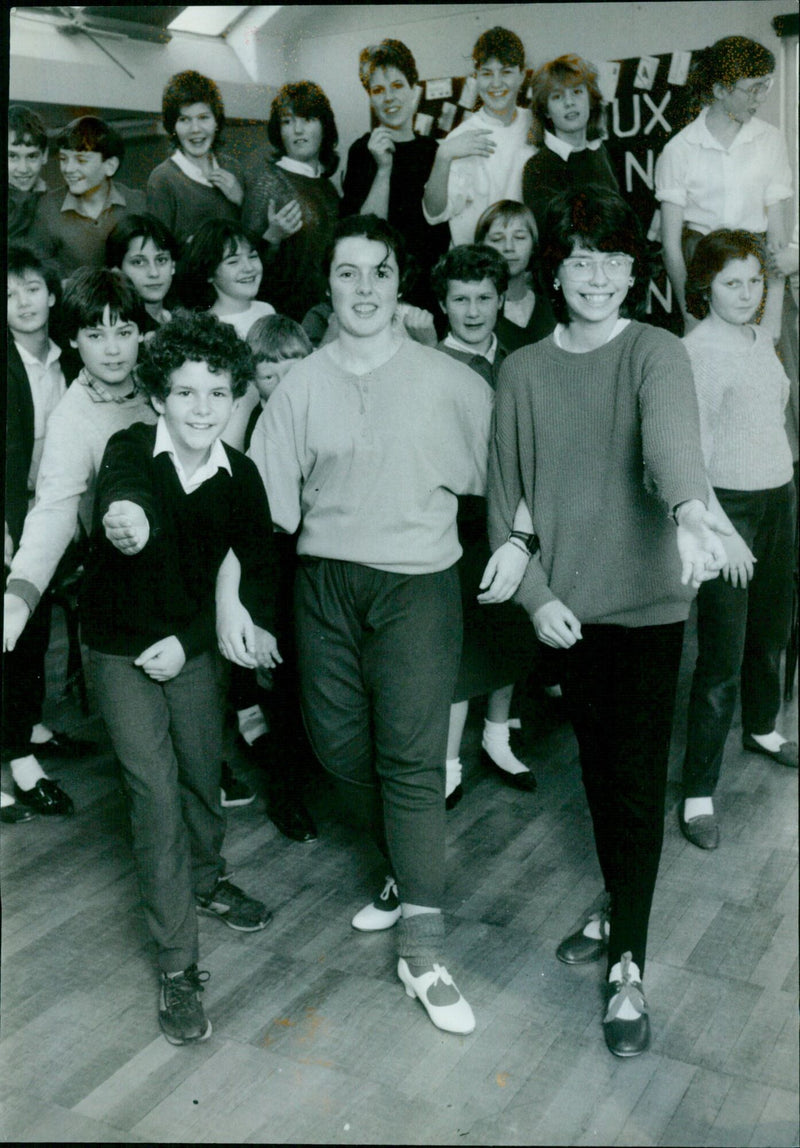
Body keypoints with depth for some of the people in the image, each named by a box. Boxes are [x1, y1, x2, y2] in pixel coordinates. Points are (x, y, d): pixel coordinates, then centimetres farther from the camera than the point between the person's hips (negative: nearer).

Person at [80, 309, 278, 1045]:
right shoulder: (131, 450, -18)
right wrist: (124, 514, -66)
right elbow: (120, 490, -41)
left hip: (192, 645, 3)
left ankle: (207, 881, 47)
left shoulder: (240, 476, -10)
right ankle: (178, 967, 2)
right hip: (121, 650, -3)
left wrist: (188, 640, -5)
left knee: (203, 773, 17)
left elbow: (259, 561, 1)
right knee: (155, 794, -6)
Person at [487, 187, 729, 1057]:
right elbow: (505, 495, 5)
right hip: (567, 604, 4)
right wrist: (534, 592, -5)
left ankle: (628, 968, 13)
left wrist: (690, 511, -51)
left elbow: (671, 432, -31)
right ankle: (617, 910, 40)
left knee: (637, 780, 1)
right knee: (597, 767, 18)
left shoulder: (654, 353, -8)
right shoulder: (522, 372, 3)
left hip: (646, 599, -4)